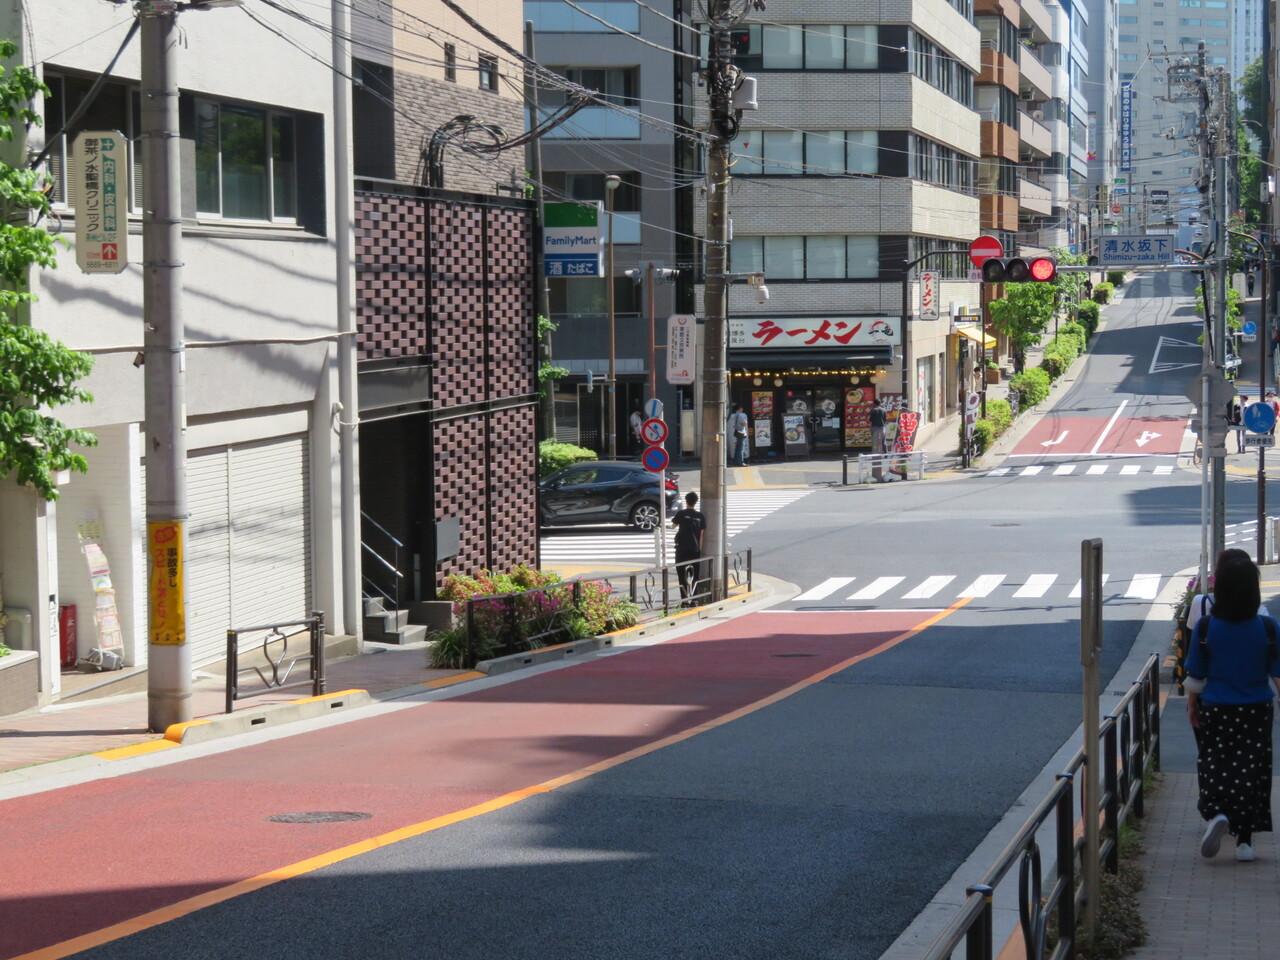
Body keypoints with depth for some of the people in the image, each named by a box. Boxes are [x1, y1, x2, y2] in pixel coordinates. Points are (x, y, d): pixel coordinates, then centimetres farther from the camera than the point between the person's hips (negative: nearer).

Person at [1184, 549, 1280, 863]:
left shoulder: (1205, 627, -11)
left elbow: (1195, 676, -3)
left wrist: (1192, 706, 12)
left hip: (1215, 711, 0)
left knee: (1213, 767, 13)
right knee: (1251, 772, 8)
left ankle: (1216, 813, -13)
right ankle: (1244, 840, 8)